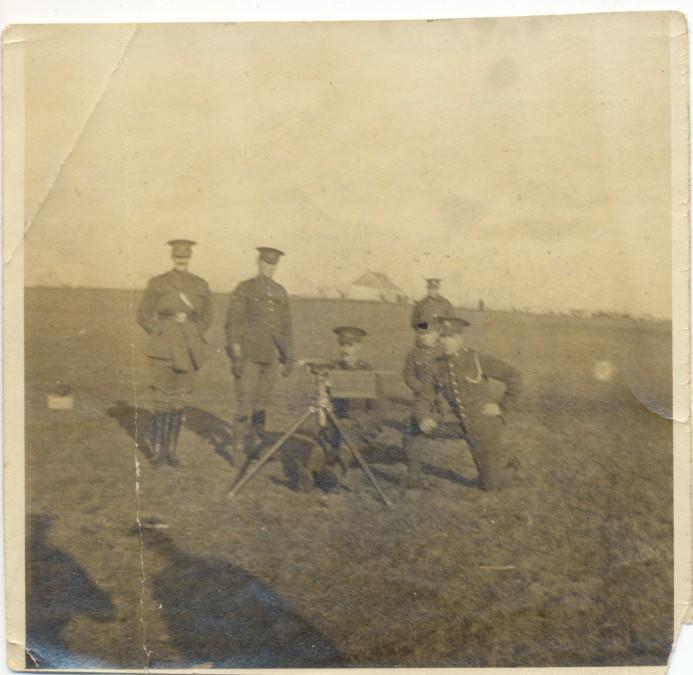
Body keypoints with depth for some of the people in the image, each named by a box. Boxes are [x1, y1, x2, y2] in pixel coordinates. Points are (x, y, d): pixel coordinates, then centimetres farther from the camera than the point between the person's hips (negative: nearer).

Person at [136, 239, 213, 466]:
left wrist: (194, 337, 4)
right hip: (163, 350, -2)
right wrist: (160, 334, -3)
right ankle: (157, 449, 10)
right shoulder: (157, 283, -2)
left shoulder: (201, 285, 4)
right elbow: (143, 315, 5)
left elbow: (207, 316, 15)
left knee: (180, 400, 7)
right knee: (163, 400, -3)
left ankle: (171, 449, 18)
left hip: (189, 351, 3)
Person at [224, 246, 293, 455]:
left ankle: (256, 441, 21)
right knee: (245, 401, -5)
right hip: (248, 355, -4)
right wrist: (236, 356, -12)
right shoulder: (244, 289, -1)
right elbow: (233, 323, -5)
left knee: (262, 402, 10)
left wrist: (289, 357, 14)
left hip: (271, 357, 5)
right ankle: (240, 445, 2)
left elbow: (286, 327, 17)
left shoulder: (281, 292, 13)